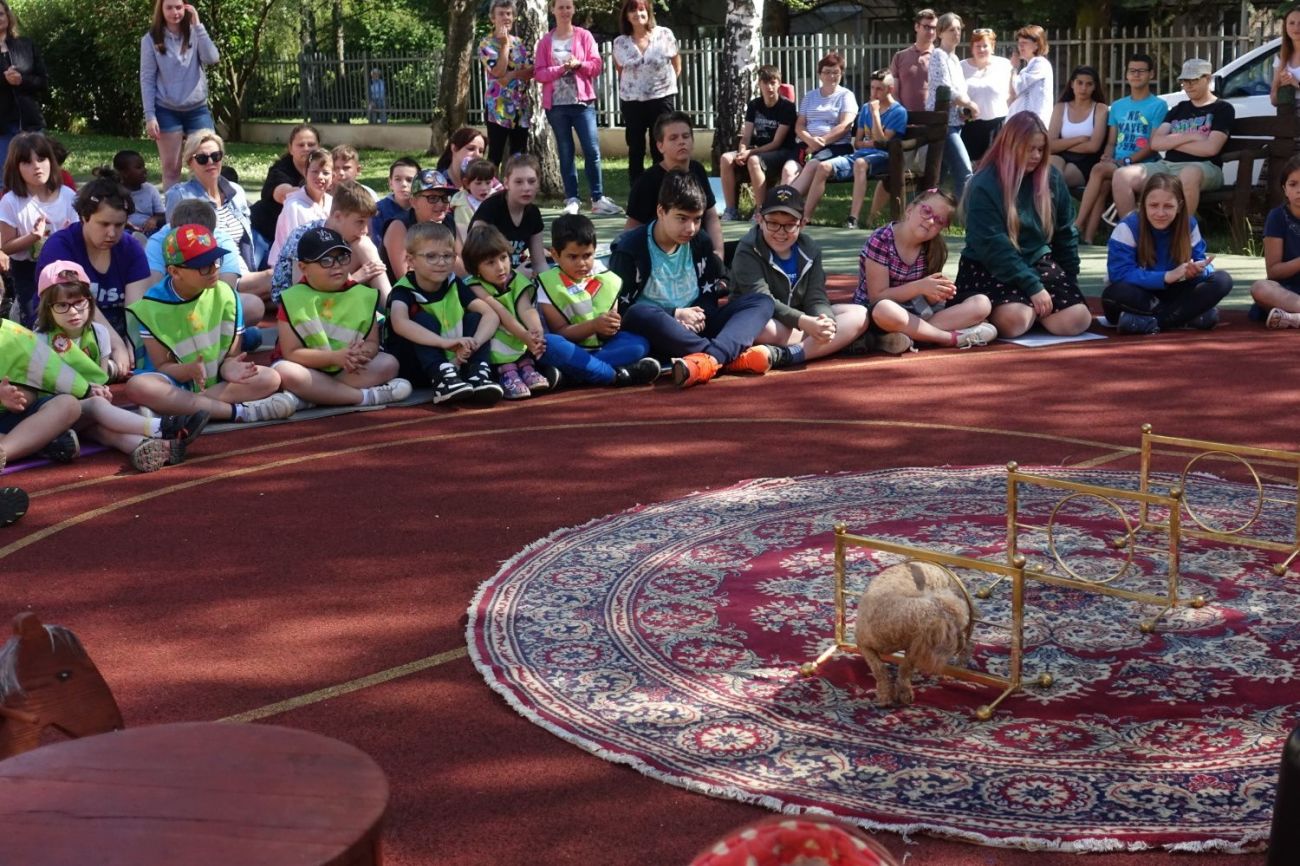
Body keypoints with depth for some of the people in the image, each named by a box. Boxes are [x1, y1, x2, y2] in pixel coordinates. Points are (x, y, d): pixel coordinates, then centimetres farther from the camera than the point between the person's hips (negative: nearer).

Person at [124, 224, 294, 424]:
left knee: (270, 379, -23)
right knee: (138, 387, -36)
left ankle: (176, 409, -29)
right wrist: (189, 370, -32)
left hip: (216, 383, 2)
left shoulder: (225, 295, -4)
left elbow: (231, 354, -3)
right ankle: (239, 411, -33)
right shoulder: (153, 306, -9)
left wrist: (229, 368, -28)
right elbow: (162, 366, -9)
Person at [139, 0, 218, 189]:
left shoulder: (195, 34, 4)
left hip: (197, 108, 2)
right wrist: (150, 116, -11)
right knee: (171, 168, 1)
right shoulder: (151, 39, -2)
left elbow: (212, 59, -13)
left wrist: (197, 25, -13)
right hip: (167, 111, -2)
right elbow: (147, 80, -4)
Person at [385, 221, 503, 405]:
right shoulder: (403, 290, -16)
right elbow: (400, 323, -39)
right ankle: (442, 380, -44)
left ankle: (478, 375, -29)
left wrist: (473, 343, -33)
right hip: (411, 367, -4)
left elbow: (491, 315, -12)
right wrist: (445, 342, -50)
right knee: (424, 320, -27)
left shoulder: (454, 285, -2)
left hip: (454, 362, 4)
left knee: (474, 319, -12)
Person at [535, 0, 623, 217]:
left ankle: (598, 199, -1)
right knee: (565, 153, 4)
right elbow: (540, 73, 0)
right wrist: (561, 68, -15)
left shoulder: (584, 36, 5)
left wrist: (578, 64, -17)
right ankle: (571, 200, 8)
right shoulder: (546, 42, 5)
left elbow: (597, 66, 0)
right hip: (556, 104, 1)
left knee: (592, 150, -6)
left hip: (582, 101, -1)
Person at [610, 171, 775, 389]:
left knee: (762, 300, -12)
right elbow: (620, 309, -10)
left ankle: (708, 357, -44)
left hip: (696, 330, 5)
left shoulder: (701, 245, 7)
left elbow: (714, 292, 11)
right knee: (639, 315, -40)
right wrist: (675, 315, -14)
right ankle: (733, 356, -42)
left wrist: (700, 314, -13)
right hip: (655, 334, -5)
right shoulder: (630, 249, -7)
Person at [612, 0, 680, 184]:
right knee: (635, 150, 6)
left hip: (662, 99, -1)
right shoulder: (620, 43, -2)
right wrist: (628, 90, 9)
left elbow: (676, 65, 6)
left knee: (660, 150, 3)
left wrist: (666, 84, 6)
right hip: (631, 102, 1)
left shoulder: (664, 35, -5)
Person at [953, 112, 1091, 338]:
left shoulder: (1051, 179, 3)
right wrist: (1033, 287, -23)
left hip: (1039, 263, 5)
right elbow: (993, 246, -19)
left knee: (1076, 320, -17)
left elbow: (1064, 233, 13)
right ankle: (992, 312, 2)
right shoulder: (984, 185, -14)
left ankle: (1033, 307, 12)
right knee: (1014, 320, -33)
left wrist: (1070, 279, 8)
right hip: (991, 269, -5)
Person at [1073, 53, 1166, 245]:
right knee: (1102, 186, -30)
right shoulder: (1117, 106, 22)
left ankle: (1076, 227, -32)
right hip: (1115, 165, 4)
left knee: (1099, 170, -30)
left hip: (1142, 166, -4)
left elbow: (1154, 145, -5)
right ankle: (1087, 238, -37)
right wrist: (1108, 157, -4)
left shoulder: (1158, 105, 4)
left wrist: (1126, 161, -15)